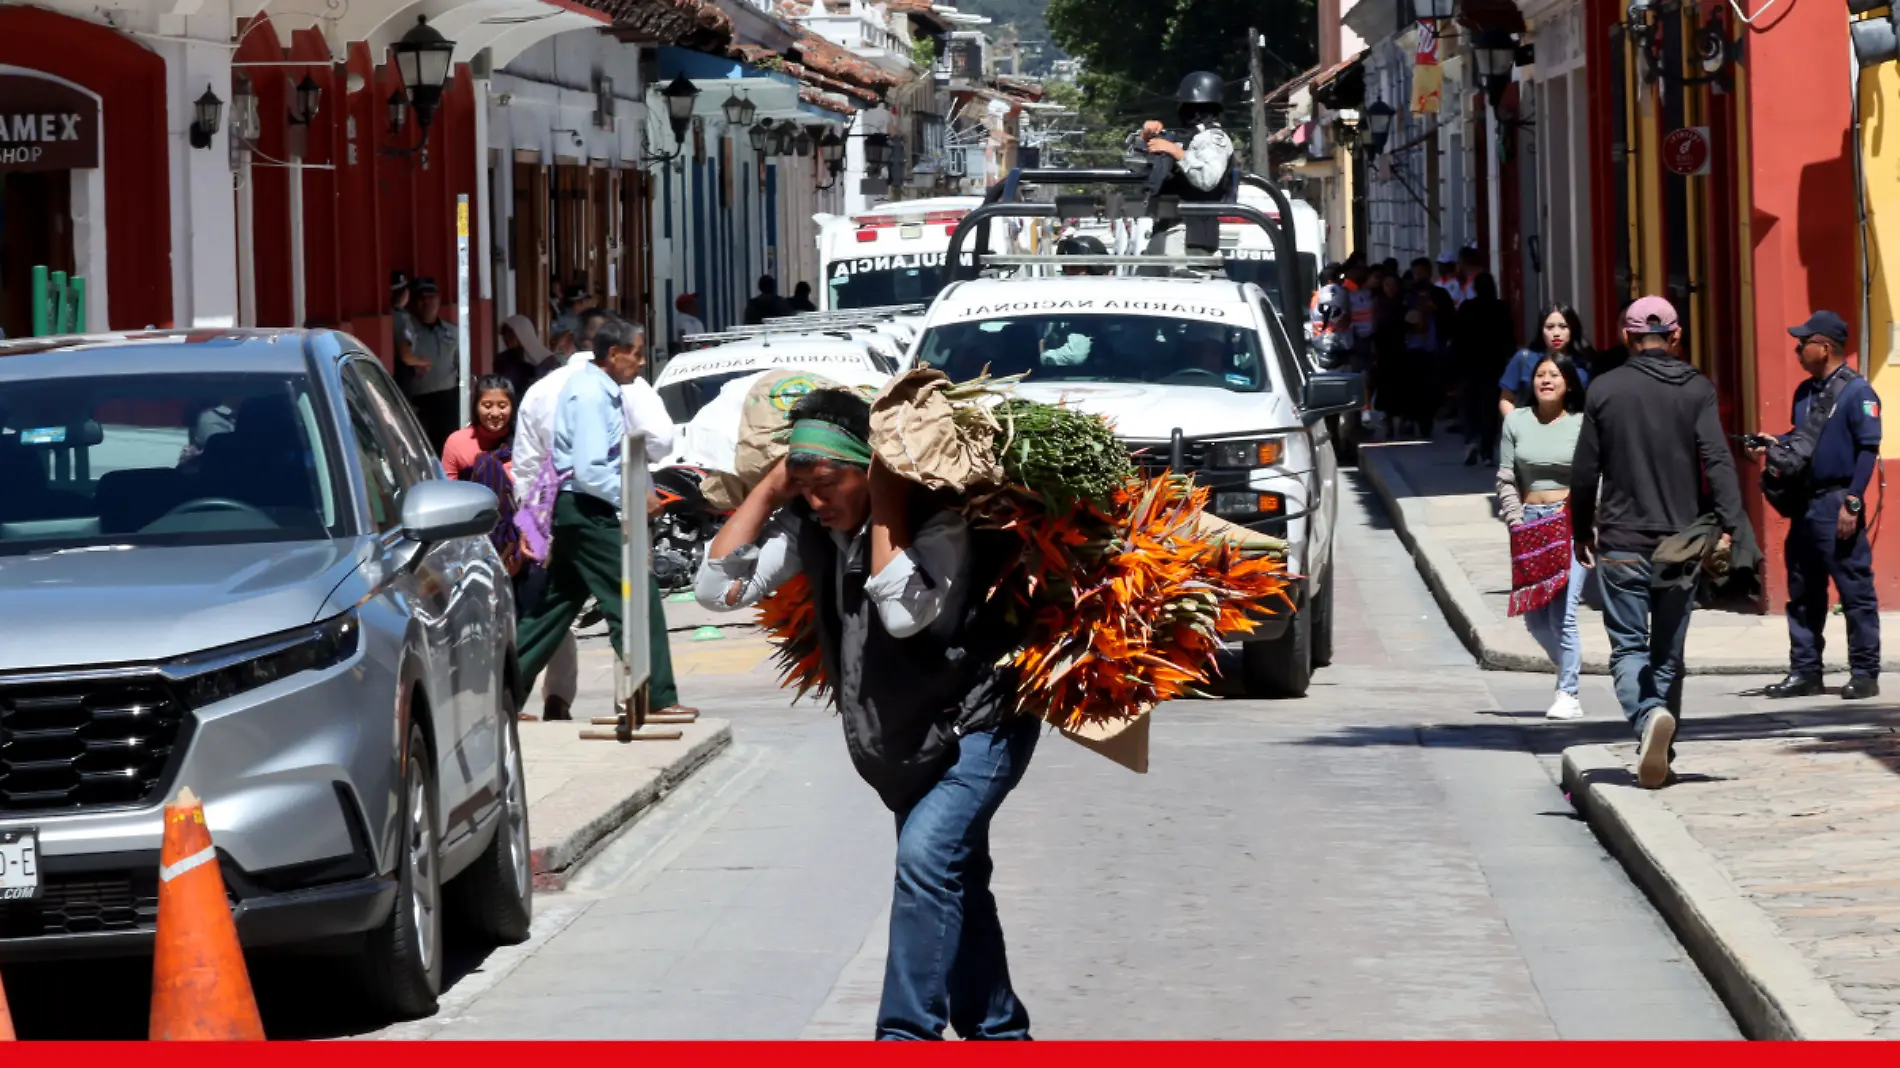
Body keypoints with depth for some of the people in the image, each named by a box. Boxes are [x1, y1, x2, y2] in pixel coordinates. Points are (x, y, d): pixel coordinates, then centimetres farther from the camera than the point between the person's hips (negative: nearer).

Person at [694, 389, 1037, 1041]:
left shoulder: (936, 519, -26)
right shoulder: (807, 523, -9)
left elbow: (905, 612, -40)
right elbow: (717, 588, -15)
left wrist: (884, 501, -33)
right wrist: (772, 486, -18)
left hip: (978, 724, -7)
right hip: (900, 741, 8)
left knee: (926, 858, -24)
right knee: (955, 885, 17)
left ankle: (905, 1036, -23)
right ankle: (998, 1033, 31)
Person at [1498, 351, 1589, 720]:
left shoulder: (1582, 424, 0)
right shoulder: (1517, 421, 7)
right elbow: (1506, 479, 8)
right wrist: (1516, 521, -2)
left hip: (1571, 522, -4)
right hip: (1529, 523, 4)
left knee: (1562, 612, -12)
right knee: (1533, 615, 5)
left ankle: (1568, 693, -5)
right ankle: (1571, 670, 29)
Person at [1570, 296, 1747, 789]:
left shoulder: (1605, 389, -1)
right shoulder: (1696, 390, 0)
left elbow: (1584, 470, 1)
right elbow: (1717, 461, -12)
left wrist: (1583, 533, 13)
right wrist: (1728, 525, -16)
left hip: (1622, 544, -1)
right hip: (1680, 543, 1)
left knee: (1628, 646, 1)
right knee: (1668, 652, 12)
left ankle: (1649, 717, -27)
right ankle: (1660, 752, 14)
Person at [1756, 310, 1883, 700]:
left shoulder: (1856, 391, -9)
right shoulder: (1805, 392, 13)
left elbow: (1868, 449, -13)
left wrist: (1852, 502, -18)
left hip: (1837, 505, -8)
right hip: (1805, 503, 8)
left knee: (1855, 592, -3)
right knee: (1803, 593, 11)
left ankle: (1865, 674, 1)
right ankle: (1804, 671, 17)